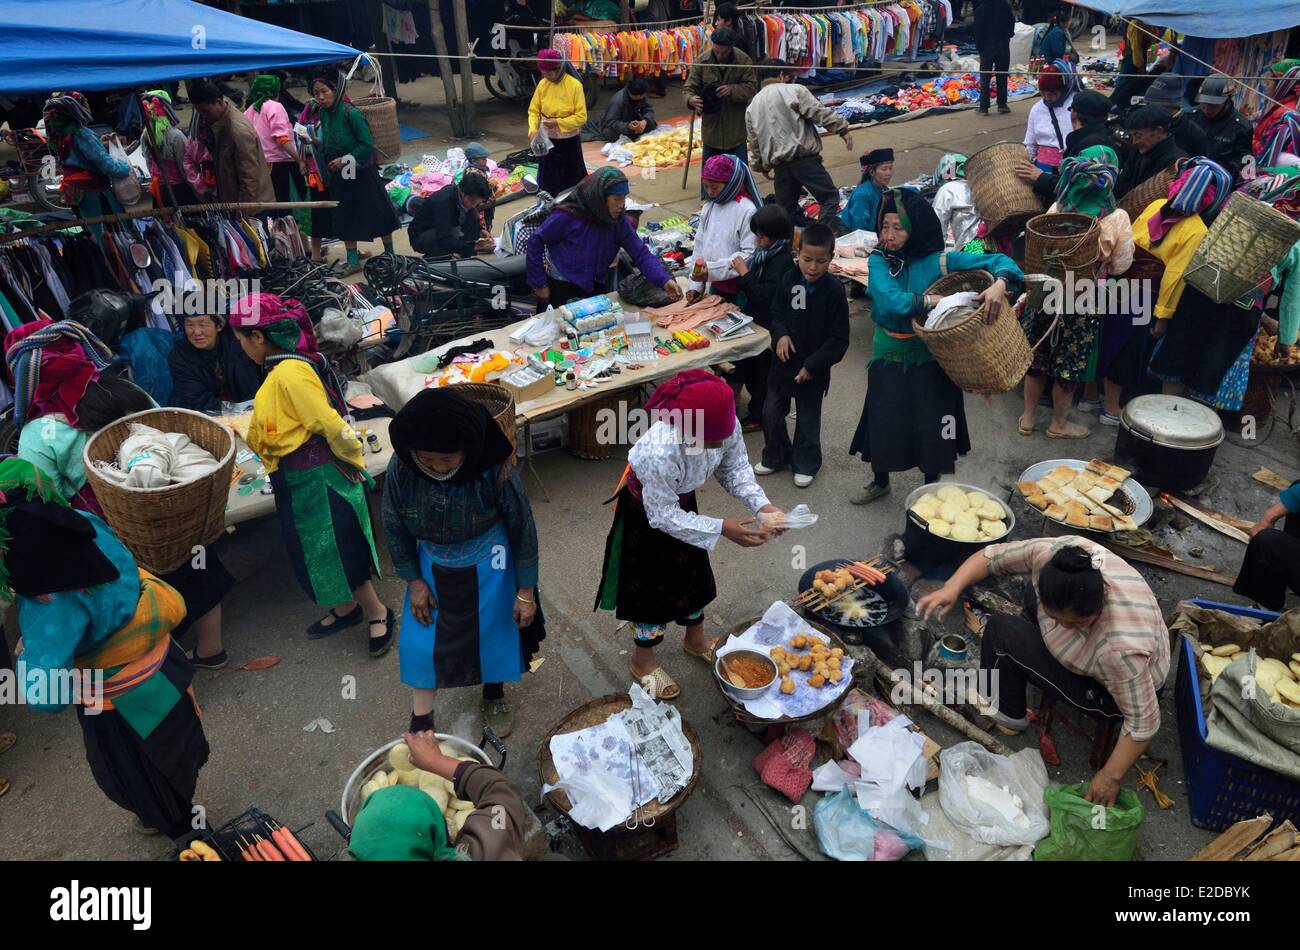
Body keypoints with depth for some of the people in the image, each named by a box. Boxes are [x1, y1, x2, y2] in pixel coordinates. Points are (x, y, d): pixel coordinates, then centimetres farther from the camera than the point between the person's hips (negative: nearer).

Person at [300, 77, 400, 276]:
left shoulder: (351, 113, -18)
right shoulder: (322, 113, 2)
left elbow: (367, 145, -18)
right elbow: (328, 144, 13)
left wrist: (345, 159, -19)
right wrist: (316, 142, -7)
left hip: (360, 172, -6)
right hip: (338, 175, 6)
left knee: (377, 213, 6)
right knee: (345, 218, 8)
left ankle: (389, 254, 21)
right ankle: (353, 261, 16)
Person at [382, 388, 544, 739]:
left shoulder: (494, 470, -32)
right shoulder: (400, 469, -25)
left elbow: (522, 528, -18)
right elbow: (395, 529, -7)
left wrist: (526, 591, -11)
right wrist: (413, 581, -2)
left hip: (487, 566, -1)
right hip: (433, 566, 2)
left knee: (494, 629, 15)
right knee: (422, 635, 5)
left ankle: (494, 692, 45)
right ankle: (421, 716, 27)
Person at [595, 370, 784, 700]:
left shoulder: (724, 426, -28)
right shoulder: (660, 452, -44)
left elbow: (735, 467, -9)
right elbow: (663, 517, -31)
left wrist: (761, 503, -25)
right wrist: (722, 528, -33)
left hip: (681, 502, 6)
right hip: (645, 512, -6)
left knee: (693, 573, 22)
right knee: (651, 584, 9)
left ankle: (695, 640, 48)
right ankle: (643, 660, 34)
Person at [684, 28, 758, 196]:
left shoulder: (744, 61, -8)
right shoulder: (701, 61, -6)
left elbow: (752, 88, -7)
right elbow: (689, 86, -5)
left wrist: (733, 90, -25)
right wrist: (691, 99, -29)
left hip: (736, 126, -1)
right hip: (711, 124, 1)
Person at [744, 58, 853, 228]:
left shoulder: (752, 107, 16)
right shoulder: (794, 90, 0)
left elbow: (754, 143, 20)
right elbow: (820, 113, -8)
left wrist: (762, 167, 31)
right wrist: (843, 129, -3)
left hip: (779, 165, 5)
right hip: (805, 157, -5)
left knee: (786, 207, 16)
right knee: (829, 196, -4)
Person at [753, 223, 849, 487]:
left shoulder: (834, 291, -17)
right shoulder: (790, 281, -5)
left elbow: (838, 339, -13)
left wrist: (812, 365, -17)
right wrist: (781, 335, -13)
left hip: (814, 370, -4)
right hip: (784, 362, 4)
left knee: (807, 420, 11)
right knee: (771, 413, 13)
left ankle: (806, 464, 32)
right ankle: (776, 457, 35)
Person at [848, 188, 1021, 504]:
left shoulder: (940, 261, -11)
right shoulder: (879, 261, -9)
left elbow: (999, 261, -10)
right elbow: (888, 300, -26)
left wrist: (999, 284, -31)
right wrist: (931, 301, -33)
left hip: (929, 361, -1)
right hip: (889, 359, 1)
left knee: (931, 429, 10)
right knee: (881, 423, 13)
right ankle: (880, 482, 40)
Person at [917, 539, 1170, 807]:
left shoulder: (1122, 648, -42)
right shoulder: (1052, 553, -31)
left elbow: (1144, 722, -30)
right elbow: (991, 556, -18)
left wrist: (1111, 776, -22)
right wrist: (952, 588, -32)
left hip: (1111, 692, -6)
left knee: (1002, 631, -16)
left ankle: (1008, 713, 7)